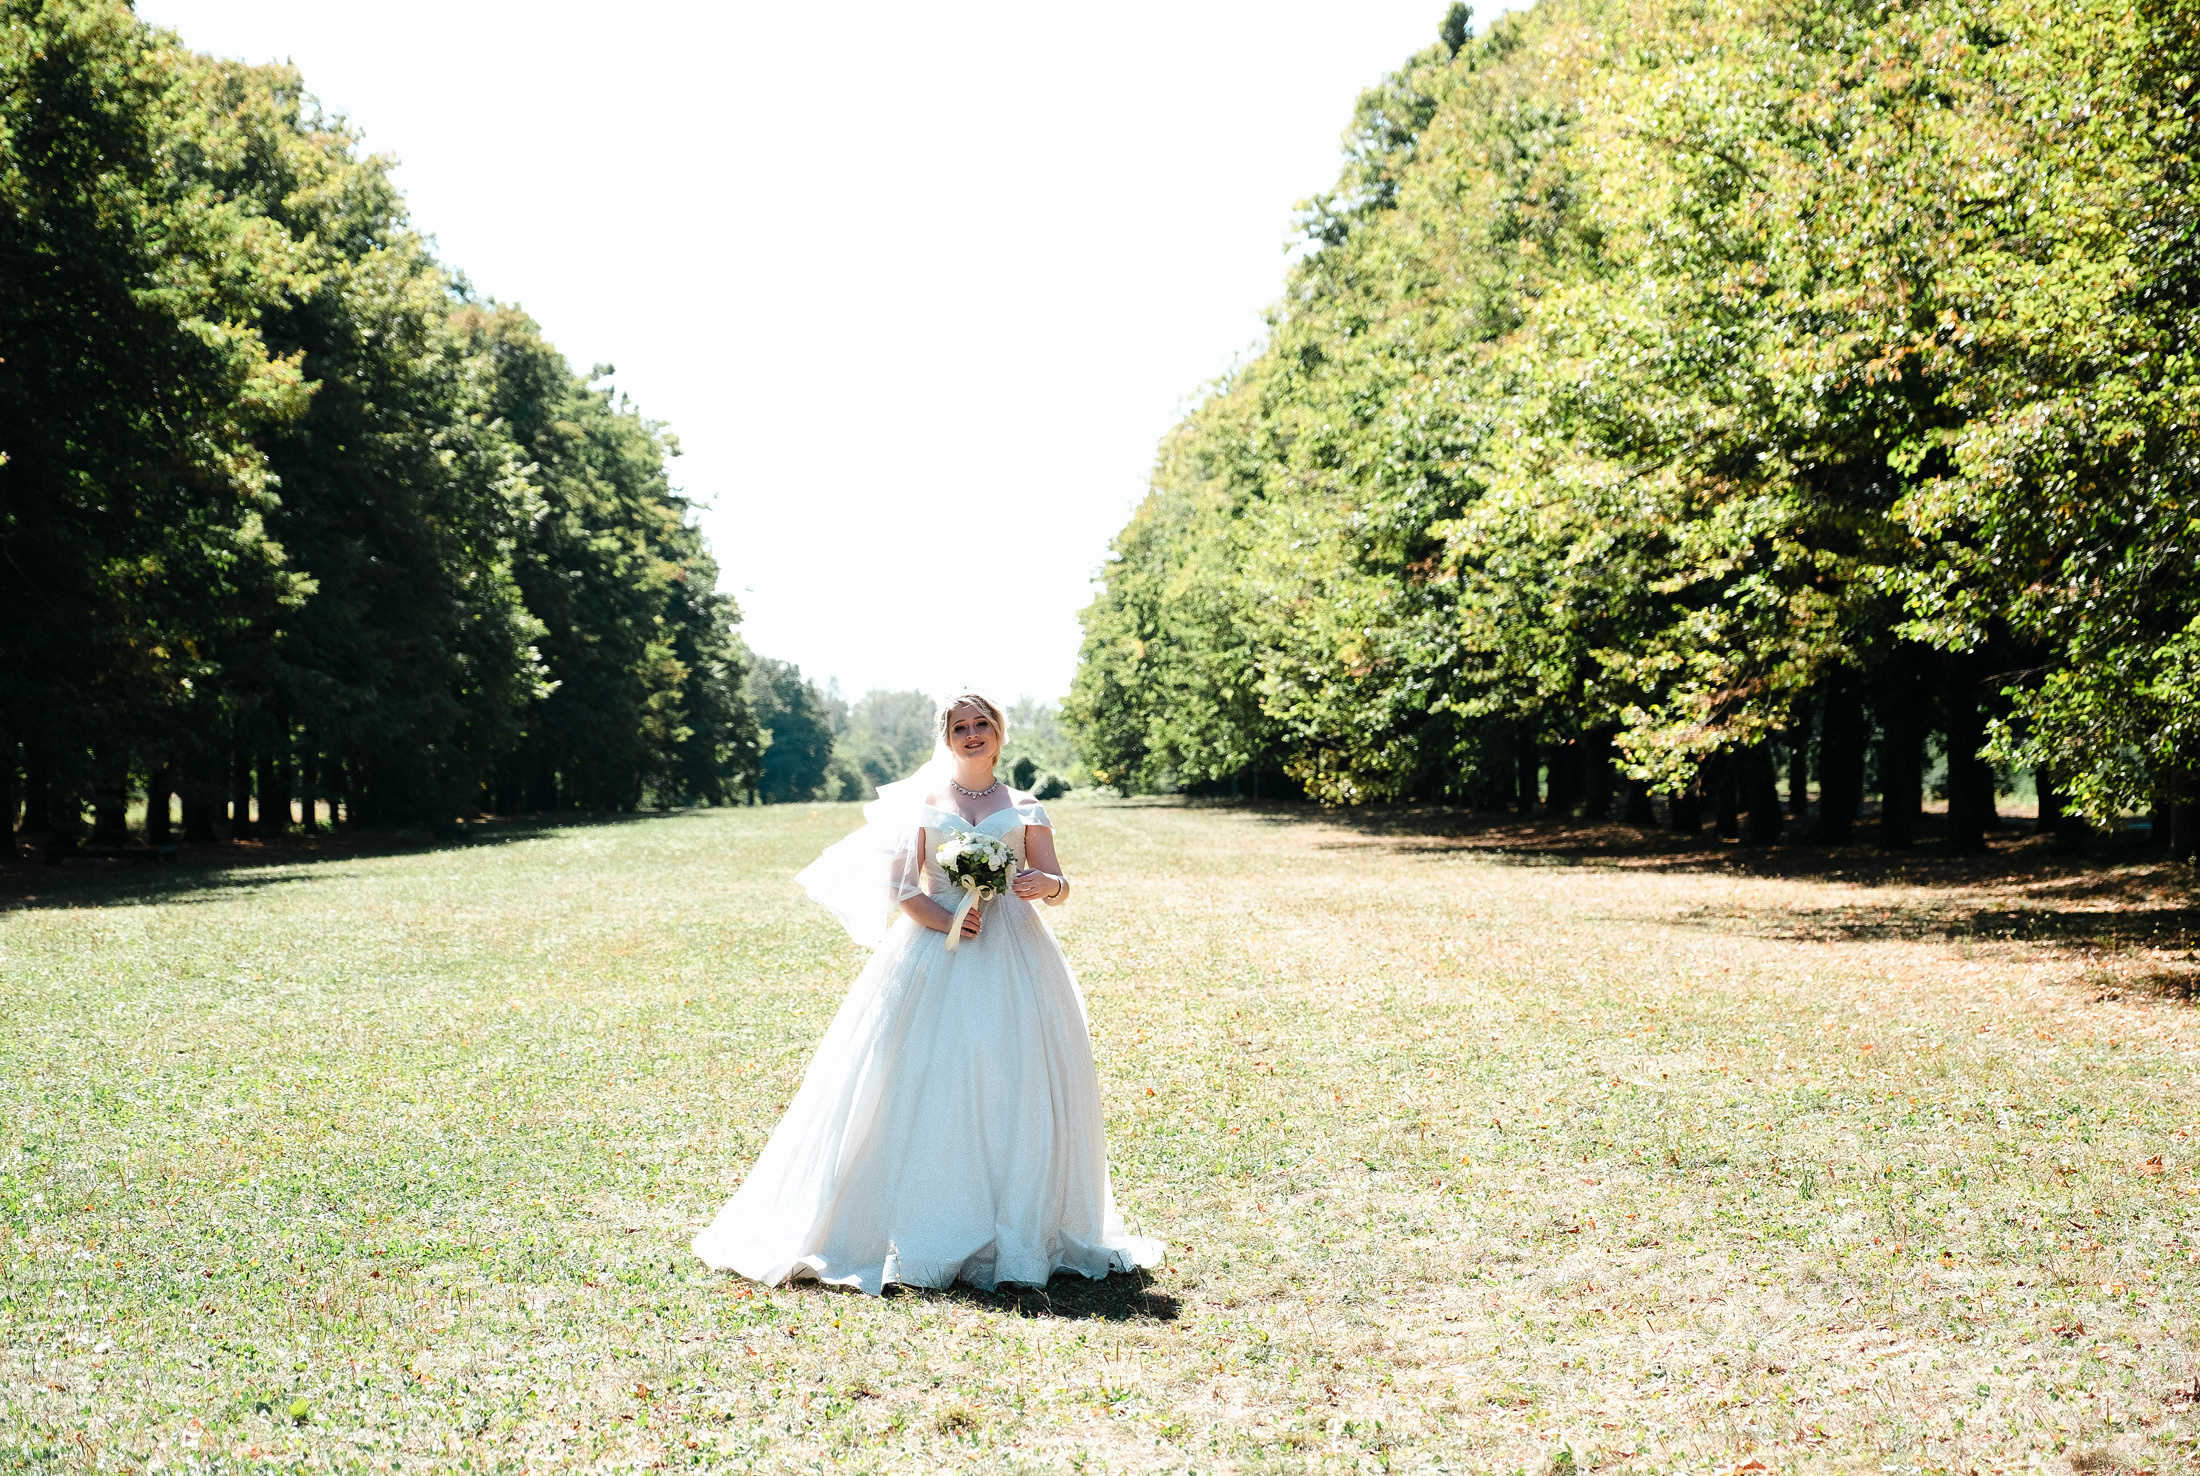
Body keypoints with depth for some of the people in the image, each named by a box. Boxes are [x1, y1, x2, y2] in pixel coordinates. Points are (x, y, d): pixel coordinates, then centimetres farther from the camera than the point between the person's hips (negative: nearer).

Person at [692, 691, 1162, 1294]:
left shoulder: (1025, 808, 14)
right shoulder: (921, 802, 12)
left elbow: (1059, 887, 9)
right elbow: (898, 887, 3)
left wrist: (1045, 884, -14)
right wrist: (941, 919, -14)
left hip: (1013, 957, 1)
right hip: (934, 952, -1)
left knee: (1015, 1085, -6)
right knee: (926, 1084, -9)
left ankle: (1020, 1232, 1)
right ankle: (928, 1236, -5)